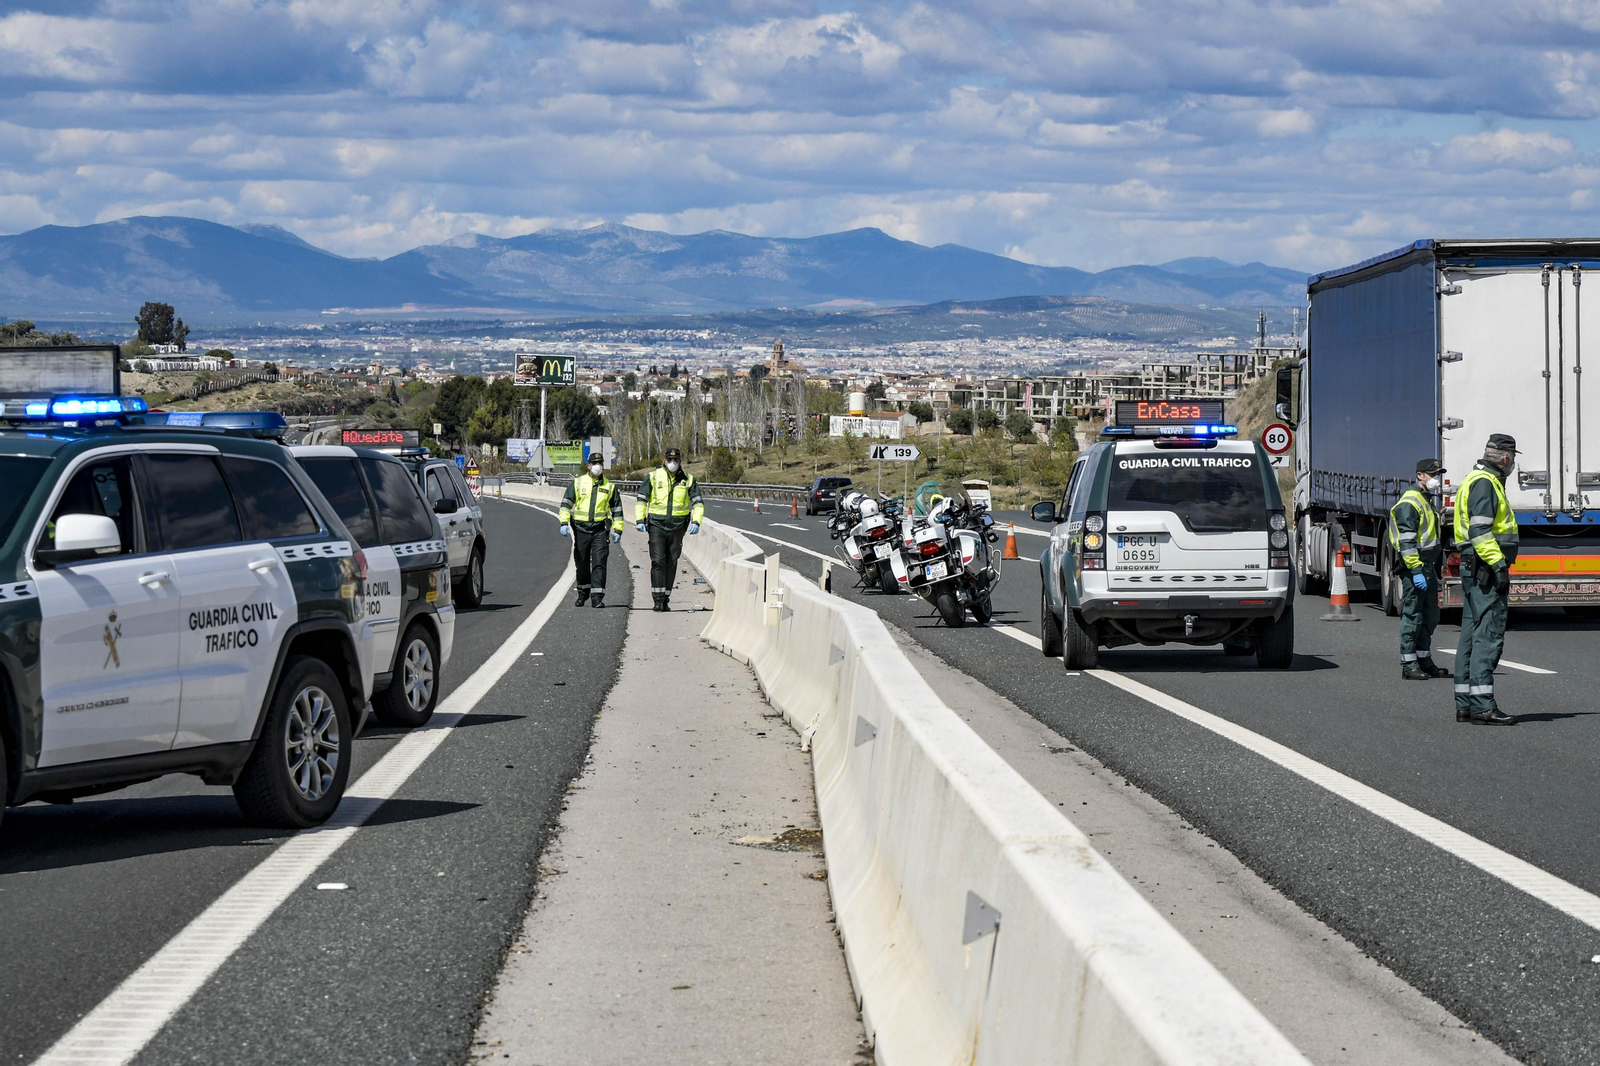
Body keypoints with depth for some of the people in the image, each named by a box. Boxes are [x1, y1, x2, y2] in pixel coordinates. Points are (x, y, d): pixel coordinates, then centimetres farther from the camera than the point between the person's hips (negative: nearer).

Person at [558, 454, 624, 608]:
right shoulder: (578, 483, 6)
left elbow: (617, 509, 14)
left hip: (600, 529, -1)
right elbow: (566, 503, 3)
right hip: (581, 528, 1)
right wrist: (564, 523, -9)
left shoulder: (610, 486, 9)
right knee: (582, 564, 10)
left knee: (599, 564, -9)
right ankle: (583, 593, 27)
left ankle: (597, 597, -11)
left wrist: (617, 530, 7)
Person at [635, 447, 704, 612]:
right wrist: (640, 520, -4)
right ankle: (658, 599, -14)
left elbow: (698, 503, 7)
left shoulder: (688, 479, 5)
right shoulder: (653, 476, 2)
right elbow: (642, 499, 7)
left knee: (671, 564, 6)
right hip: (657, 525, -2)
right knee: (658, 561, -13)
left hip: (677, 527, 2)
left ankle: (665, 599, 12)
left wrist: (696, 522, -8)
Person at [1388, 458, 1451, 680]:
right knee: (1412, 616, -6)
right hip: (1414, 565, -10)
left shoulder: (1427, 501, 20)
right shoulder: (1409, 503, -13)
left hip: (1428, 566, 10)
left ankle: (1424, 661, 21)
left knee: (1430, 615, 13)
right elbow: (1406, 541, -20)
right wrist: (1416, 571, -25)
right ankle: (1409, 665, -3)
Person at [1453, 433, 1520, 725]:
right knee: (1489, 635, -14)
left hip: (1475, 570, 11)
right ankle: (1482, 704, -18)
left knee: (1472, 635, 11)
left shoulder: (1478, 481, 21)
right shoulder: (1484, 483, -12)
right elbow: (1480, 531, -21)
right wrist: (1499, 565, -23)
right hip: (1485, 570, -11)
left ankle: (1465, 703, 14)